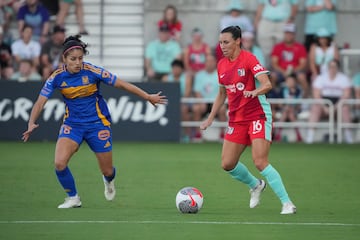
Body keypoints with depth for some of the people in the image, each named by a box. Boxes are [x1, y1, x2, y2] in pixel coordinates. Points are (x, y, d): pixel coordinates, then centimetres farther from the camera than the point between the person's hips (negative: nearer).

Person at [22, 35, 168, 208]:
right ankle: (73, 198, 5)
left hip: (97, 123, -1)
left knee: (107, 171, 6)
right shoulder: (57, 77, -12)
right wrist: (31, 124, -29)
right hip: (72, 124, 1)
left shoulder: (92, 72, -18)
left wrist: (148, 97, -6)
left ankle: (108, 181, 46)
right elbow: (40, 102, -12)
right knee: (59, 163, -20)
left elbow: (122, 84, -10)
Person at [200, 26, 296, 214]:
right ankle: (256, 185, 30)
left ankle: (287, 203, -12)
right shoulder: (221, 65, 9)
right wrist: (210, 118, 21)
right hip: (236, 119, 7)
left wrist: (255, 91, -42)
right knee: (227, 164, 2)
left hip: (258, 116, -7)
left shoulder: (249, 59, -11)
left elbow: (267, 84, -22)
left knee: (260, 162, -18)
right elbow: (222, 94, 23)